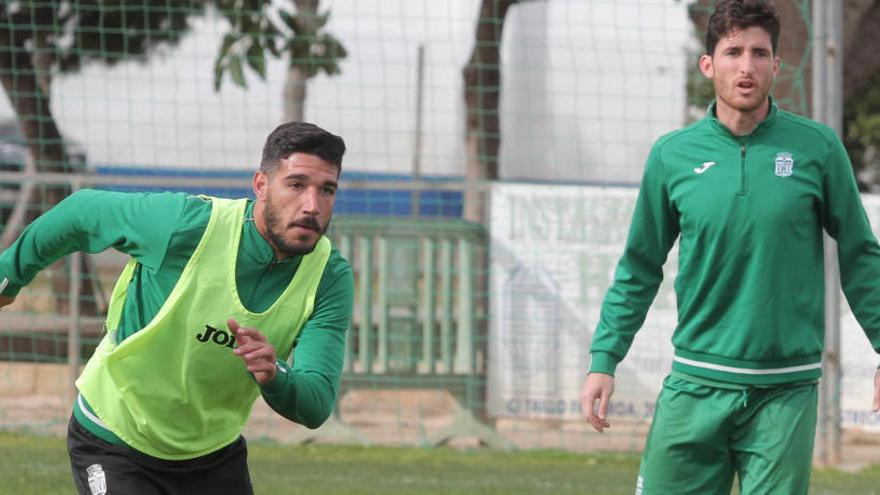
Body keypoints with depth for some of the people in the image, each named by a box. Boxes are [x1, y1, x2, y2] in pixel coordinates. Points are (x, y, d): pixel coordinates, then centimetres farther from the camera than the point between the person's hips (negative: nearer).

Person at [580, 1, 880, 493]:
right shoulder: (672, 156, 3)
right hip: (695, 386, 1)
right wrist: (604, 360, 6)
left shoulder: (817, 148, 0)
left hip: (784, 392, -1)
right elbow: (639, 269, 11)